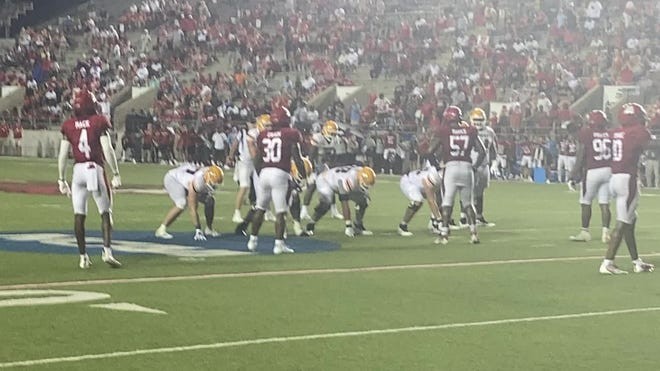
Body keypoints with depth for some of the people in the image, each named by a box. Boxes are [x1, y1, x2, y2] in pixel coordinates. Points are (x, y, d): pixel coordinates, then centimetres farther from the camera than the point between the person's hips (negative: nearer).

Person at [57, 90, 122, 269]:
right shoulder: (99, 122, -2)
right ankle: (107, 251, -8)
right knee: (105, 212, 7)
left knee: (79, 215, 7)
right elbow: (107, 150, -7)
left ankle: (83, 257, 7)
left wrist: (62, 180, 13)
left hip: (78, 170, 2)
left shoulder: (68, 125, 6)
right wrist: (116, 174, -1)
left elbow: (63, 155, 6)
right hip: (96, 168, -2)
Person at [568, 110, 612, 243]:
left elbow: (581, 157, -6)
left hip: (592, 171, -4)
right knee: (604, 204, 5)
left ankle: (585, 232, 14)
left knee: (586, 203, 9)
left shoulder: (585, 133, -6)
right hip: (608, 170, 4)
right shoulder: (609, 133, 6)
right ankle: (606, 232, -2)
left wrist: (574, 176, -1)